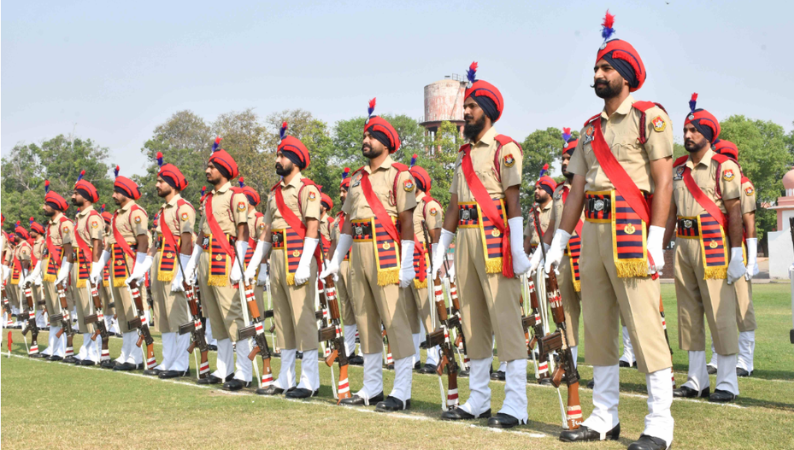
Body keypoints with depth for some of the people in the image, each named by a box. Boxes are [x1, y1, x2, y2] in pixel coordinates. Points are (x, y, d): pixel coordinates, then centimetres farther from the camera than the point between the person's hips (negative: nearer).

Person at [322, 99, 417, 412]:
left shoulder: (398, 175, -3)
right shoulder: (357, 178, 19)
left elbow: (407, 220, -9)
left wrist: (406, 264, -16)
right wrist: (336, 260, 16)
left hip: (386, 254, -8)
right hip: (358, 253, 8)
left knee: (395, 320, -8)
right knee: (365, 321, 10)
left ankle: (402, 392, -5)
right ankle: (371, 388, 17)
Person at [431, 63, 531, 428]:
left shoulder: (504, 148, -4)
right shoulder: (464, 154, 20)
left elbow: (512, 200, -12)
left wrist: (518, 250, -19)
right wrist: (440, 247, 16)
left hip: (494, 236, -8)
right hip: (465, 237, 8)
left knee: (504, 316, -10)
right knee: (473, 319, 9)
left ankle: (515, 404, -10)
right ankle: (478, 400, 15)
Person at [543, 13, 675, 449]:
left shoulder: (649, 117, -1)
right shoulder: (590, 128, 19)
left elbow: (663, 181, -8)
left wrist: (656, 239, -17)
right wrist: (558, 240, 12)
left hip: (630, 229, -7)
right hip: (591, 231, 7)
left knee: (644, 327, -9)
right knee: (597, 328, 8)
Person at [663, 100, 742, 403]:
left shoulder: (724, 167, -3)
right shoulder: (678, 170, 15)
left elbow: (734, 212, -8)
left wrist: (736, 255, -14)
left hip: (713, 245, -6)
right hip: (683, 245, 7)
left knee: (720, 313, -6)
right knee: (689, 313, 7)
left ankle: (727, 383, 0)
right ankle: (696, 380, 14)